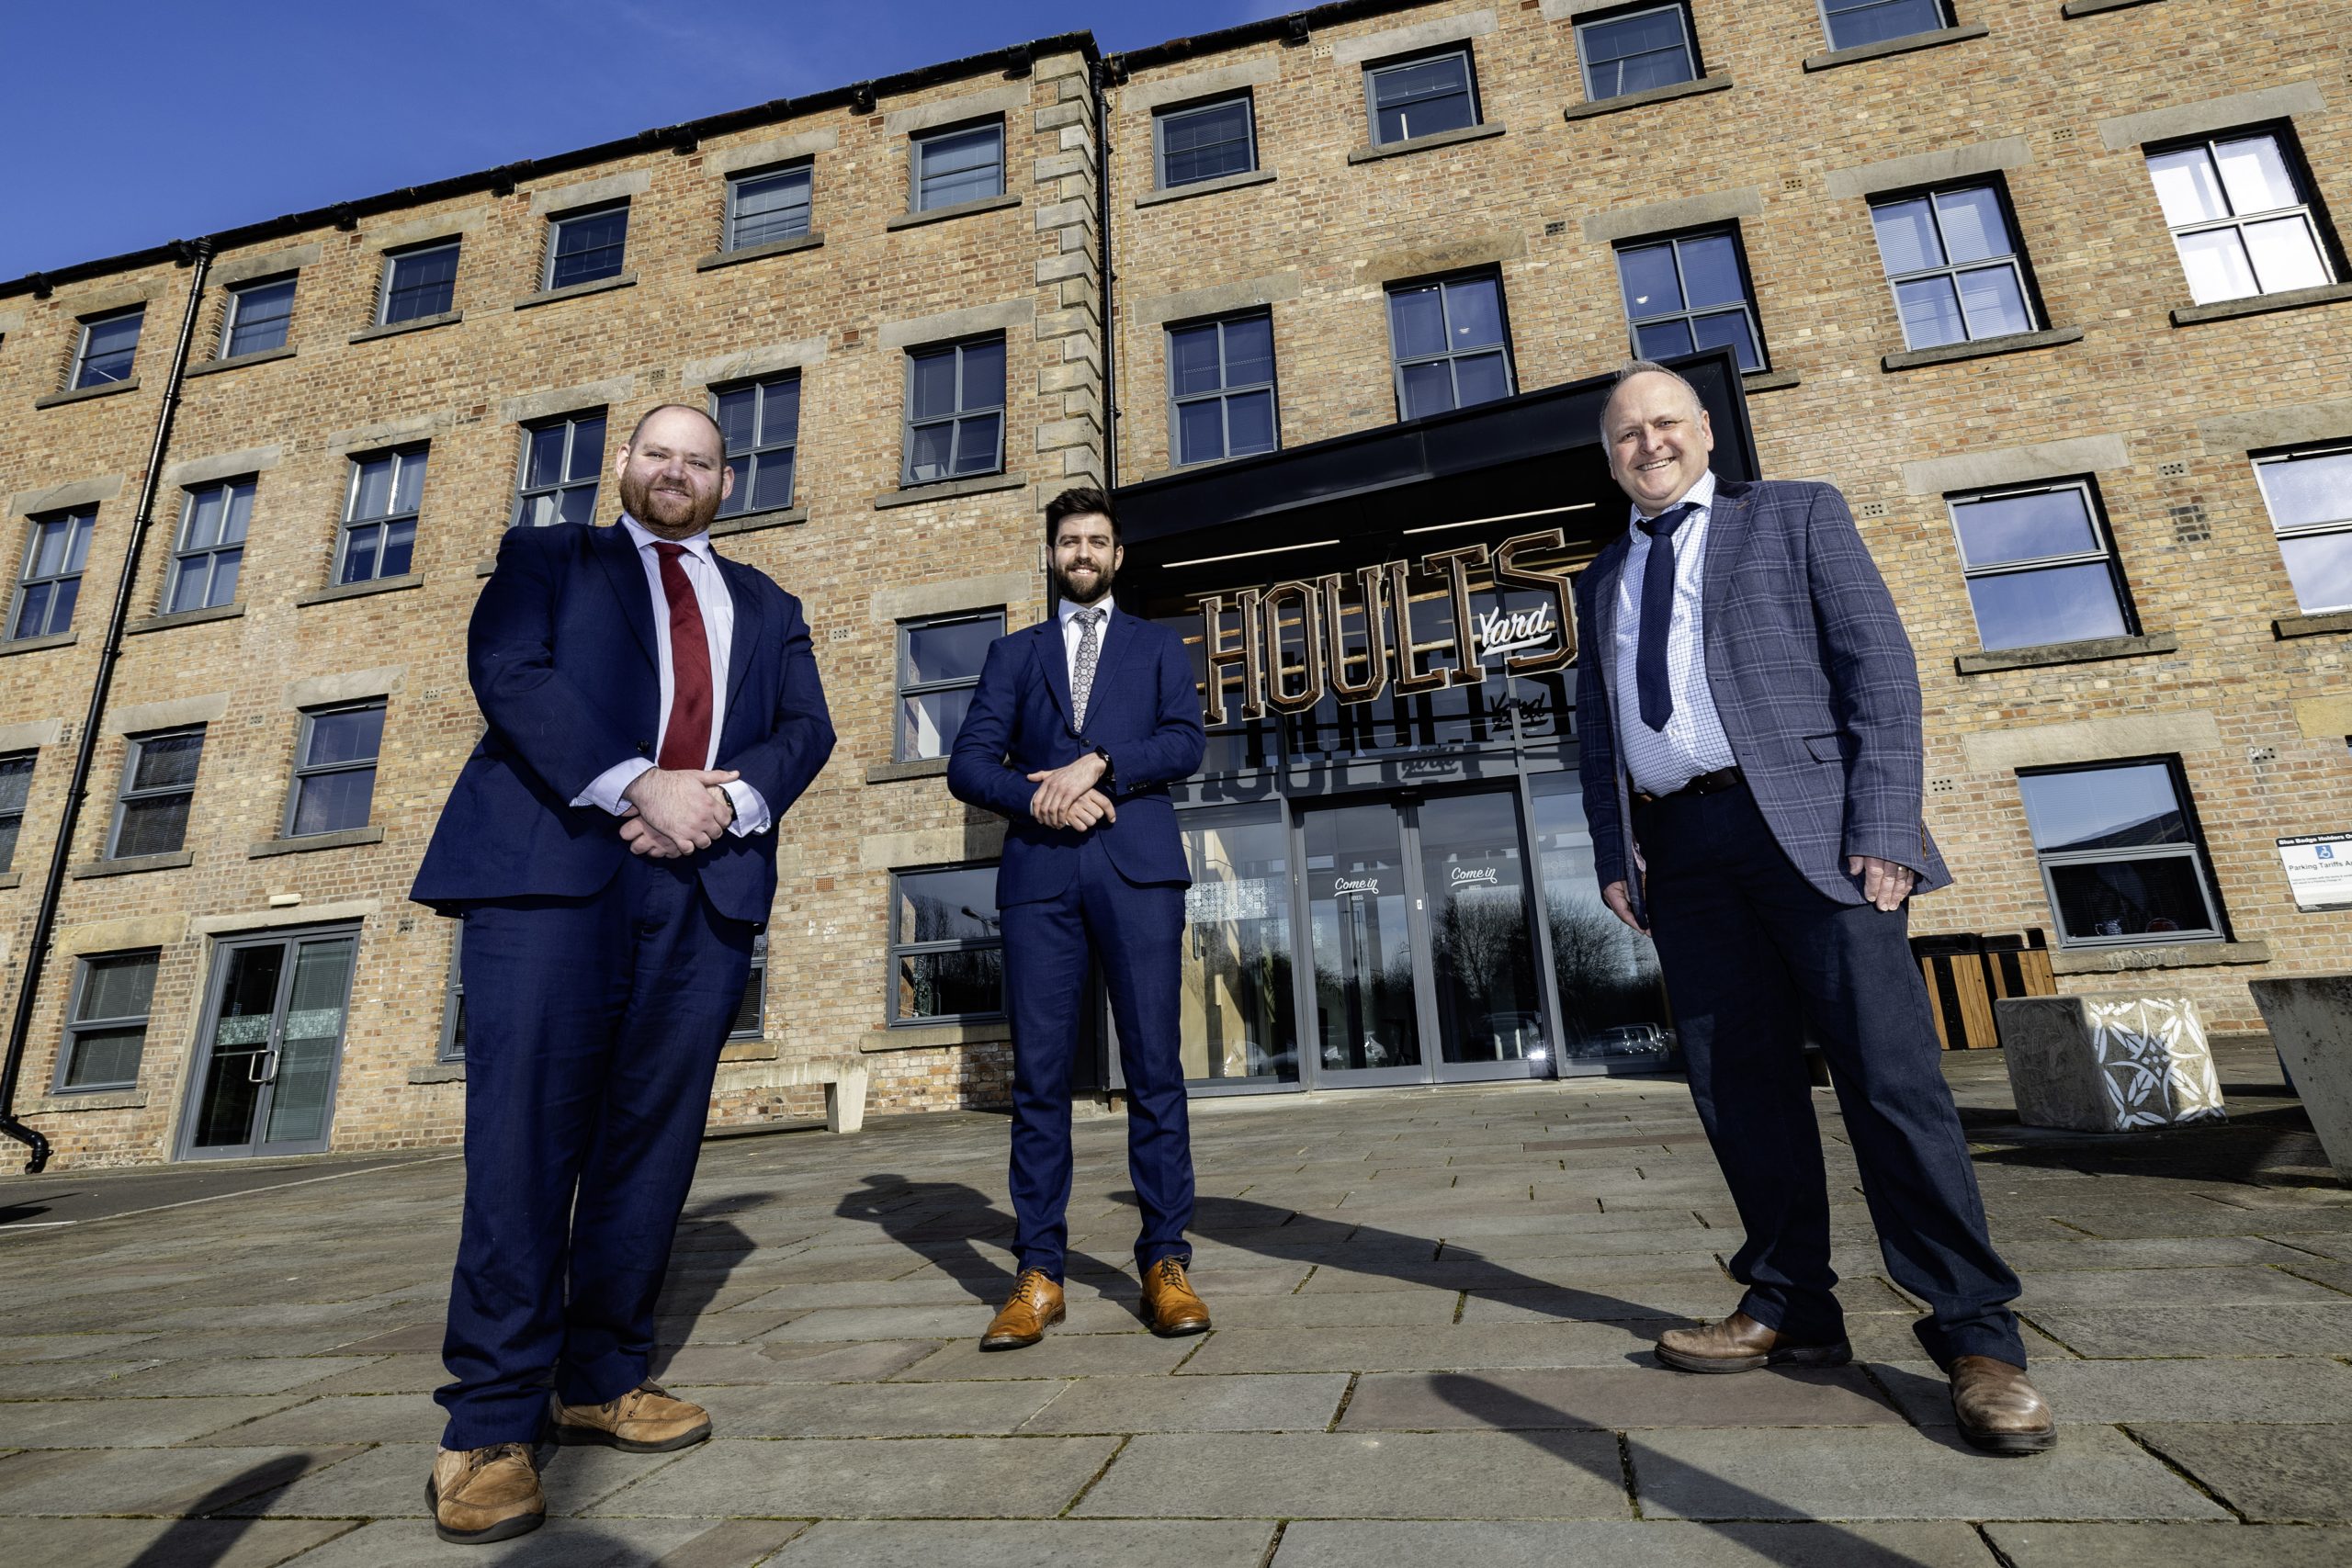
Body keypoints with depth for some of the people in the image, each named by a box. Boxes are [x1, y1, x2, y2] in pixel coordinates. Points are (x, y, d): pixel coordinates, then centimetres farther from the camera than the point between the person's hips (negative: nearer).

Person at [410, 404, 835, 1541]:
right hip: (553, 863, -3)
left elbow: (806, 727, 11)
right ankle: (491, 1422, 6)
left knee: (653, 1136, 5)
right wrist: (638, 786, -15)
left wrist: (731, 797, -10)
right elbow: (506, 669, -2)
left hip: (708, 882, 3)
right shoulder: (547, 557, 17)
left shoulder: (765, 606, 25)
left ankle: (603, 1379, 18)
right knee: (525, 1135, -5)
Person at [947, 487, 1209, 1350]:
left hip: (1137, 865, -1)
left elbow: (1185, 741, 3)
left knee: (1153, 1067, -3)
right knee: (1038, 1073, 0)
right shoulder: (1013, 653, 22)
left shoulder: (1158, 646, 20)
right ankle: (1039, 1275, 9)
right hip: (1039, 872, 1)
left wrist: (1094, 765, -11)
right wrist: (1039, 796, -9)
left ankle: (1165, 1264, 7)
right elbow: (968, 762, 9)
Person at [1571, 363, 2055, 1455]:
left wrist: (1883, 828, -11)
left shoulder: (1795, 514, 12)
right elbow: (1597, 730, 19)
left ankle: (1975, 1334, 5)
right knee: (1738, 1083, 4)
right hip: (1677, 849, 4)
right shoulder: (1603, 580, 23)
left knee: (1888, 1069, -7)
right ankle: (1790, 1311, 14)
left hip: (1804, 820, -4)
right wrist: (1613, 852, 5)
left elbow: (1880, 666, 1)